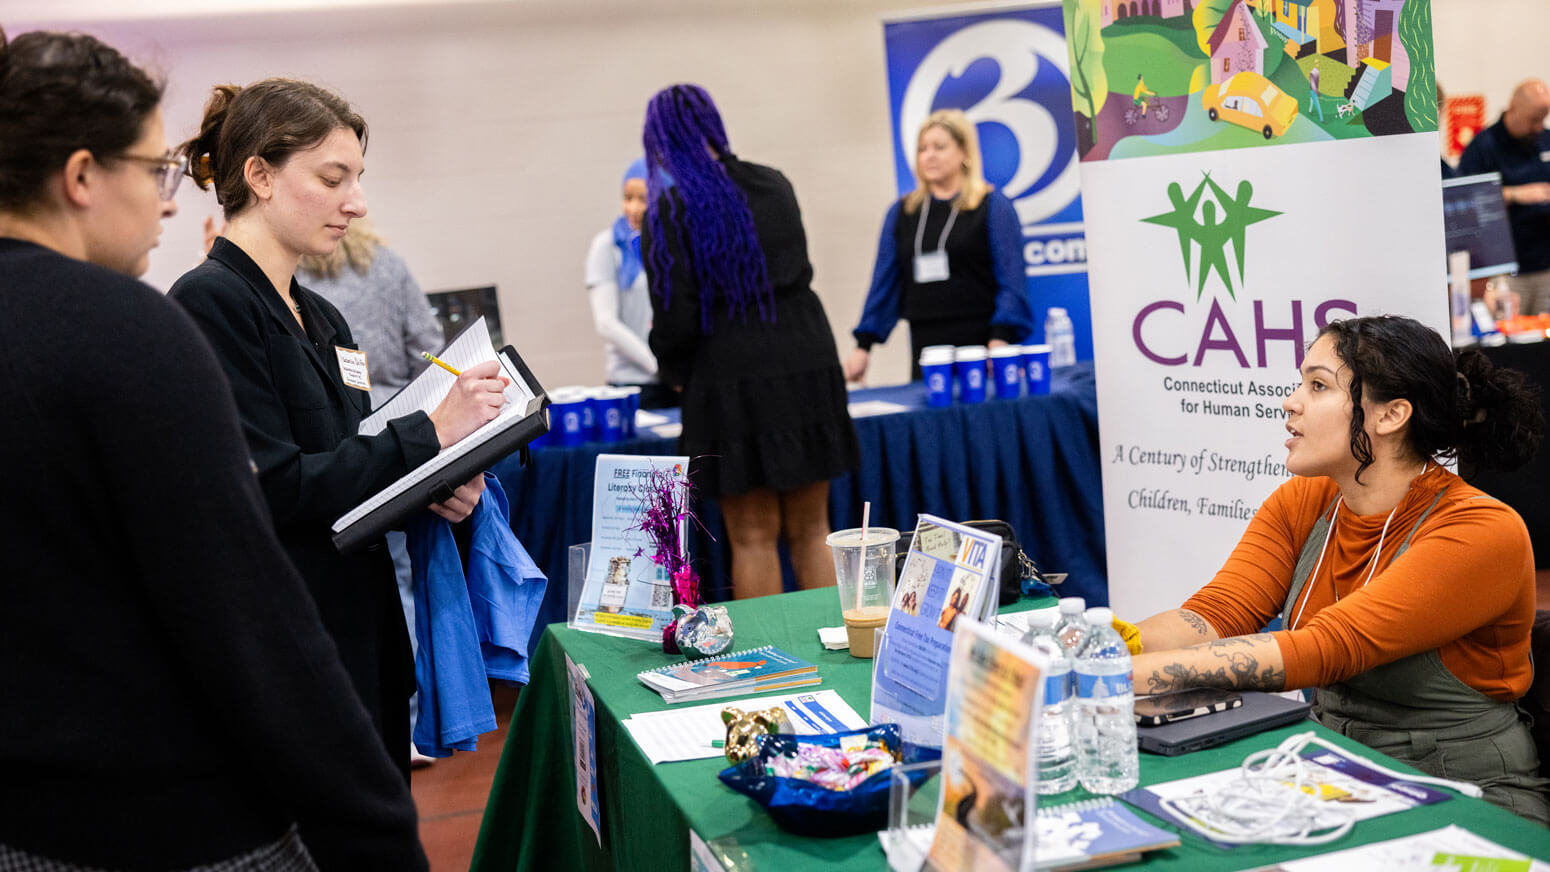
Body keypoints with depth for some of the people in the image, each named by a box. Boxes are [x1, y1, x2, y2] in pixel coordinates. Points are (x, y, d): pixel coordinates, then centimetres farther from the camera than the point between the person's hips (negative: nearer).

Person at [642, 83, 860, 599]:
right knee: (811, 529, 11)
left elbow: (676, 318, -9)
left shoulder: (668, 211, -6)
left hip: (732, 381, -4)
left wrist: (674, 372, 11)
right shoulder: (774, 185, 8)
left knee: (754, 537, 3)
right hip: (807, 367, 4)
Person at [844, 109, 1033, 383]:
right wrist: (864, 345, 4)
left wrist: (1001, 339, -18)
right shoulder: (901, 213, 13)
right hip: (925, 353, 3)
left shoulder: (994, 207, 1)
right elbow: (883, 284, 12)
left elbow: (1011, 283, -5)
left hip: (981, 350, -3)